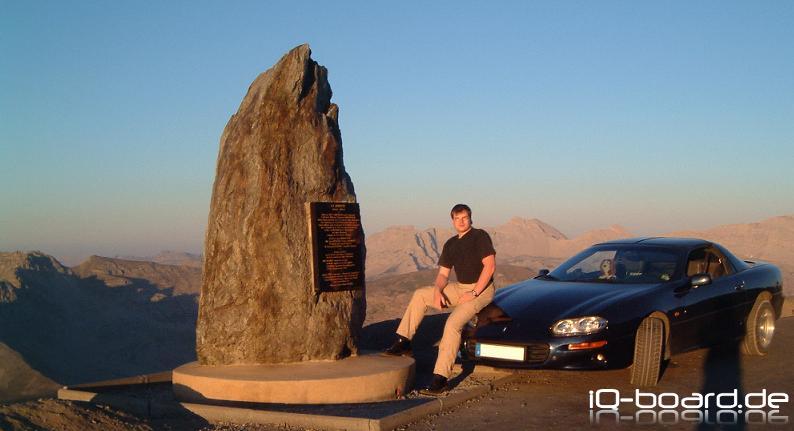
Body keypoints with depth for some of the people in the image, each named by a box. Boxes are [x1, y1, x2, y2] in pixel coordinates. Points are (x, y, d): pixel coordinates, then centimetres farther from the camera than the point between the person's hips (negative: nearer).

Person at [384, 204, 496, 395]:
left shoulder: (480, 236, -8)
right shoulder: (450, 244, 13)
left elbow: (490, 266, -17)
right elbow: (443, 274, 13)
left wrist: (473, 293, -20)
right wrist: (437, 292, -9)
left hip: (481, 289, -8)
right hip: (459, 287, 8)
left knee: (453, 323, -28)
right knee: (420, 294, 8)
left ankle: (440, 377, -29)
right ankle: (403, 341, 9)